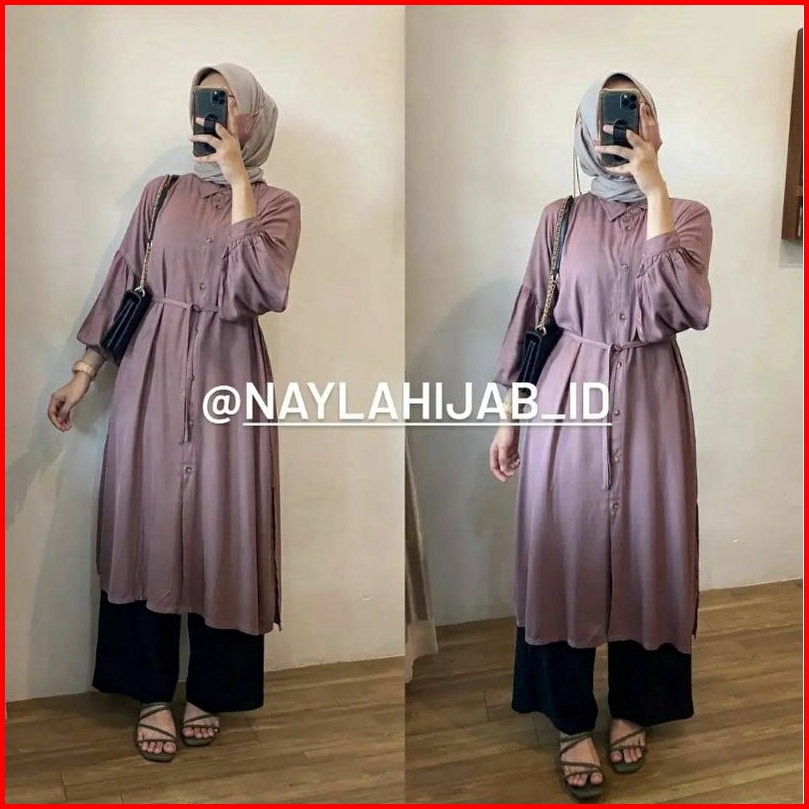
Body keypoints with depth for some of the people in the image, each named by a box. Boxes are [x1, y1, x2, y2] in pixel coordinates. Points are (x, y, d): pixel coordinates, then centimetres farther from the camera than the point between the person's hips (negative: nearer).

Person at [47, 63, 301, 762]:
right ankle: (152, 694, 18)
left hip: (228, 376, -2)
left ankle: (207, 692, 20)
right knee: (150, 522, 4)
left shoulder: (276, 204, 2)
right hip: (154, 373, 2)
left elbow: (263, 292, -16)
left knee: (220, 529, 3)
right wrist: (83, 375, 9)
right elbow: (122, 286, 12)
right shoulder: (162, 194, 10)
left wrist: (239, 183, -13)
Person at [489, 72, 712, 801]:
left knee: (646, 552, 8)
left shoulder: (688, 215, 0)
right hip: (569, 396, 0)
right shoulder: (560, 217, 2)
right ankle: (572, 721, 22)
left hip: (650, 400, 0)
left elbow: (687, 310, -19)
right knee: (567, 552, 5)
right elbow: (529, 316, 6)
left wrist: (655, 190, -19)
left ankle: (632, 708, 31)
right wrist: (508, 416, 4)